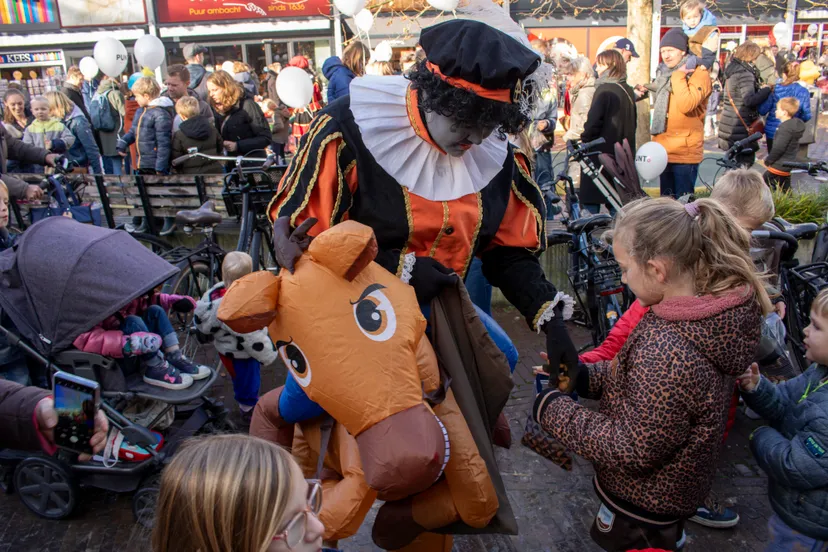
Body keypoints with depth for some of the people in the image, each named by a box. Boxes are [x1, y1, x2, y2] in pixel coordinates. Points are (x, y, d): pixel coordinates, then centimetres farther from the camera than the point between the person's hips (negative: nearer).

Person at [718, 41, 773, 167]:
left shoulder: (732, 68, 13)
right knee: (747, 160, -4)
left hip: (729, 124, 10)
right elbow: (750, 100, -27)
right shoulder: (745, 74, -17)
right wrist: (766, 90, -13)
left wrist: (760, 89, 11)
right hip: (741, 127, -10)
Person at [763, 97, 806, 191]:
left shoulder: (785, 128, -21)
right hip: (788, 163, 10)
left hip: (779, 166, -10)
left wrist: (768, 161, -10)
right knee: (785, 188, 18)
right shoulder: (794, 124, 9)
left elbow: (778, 148, -23)